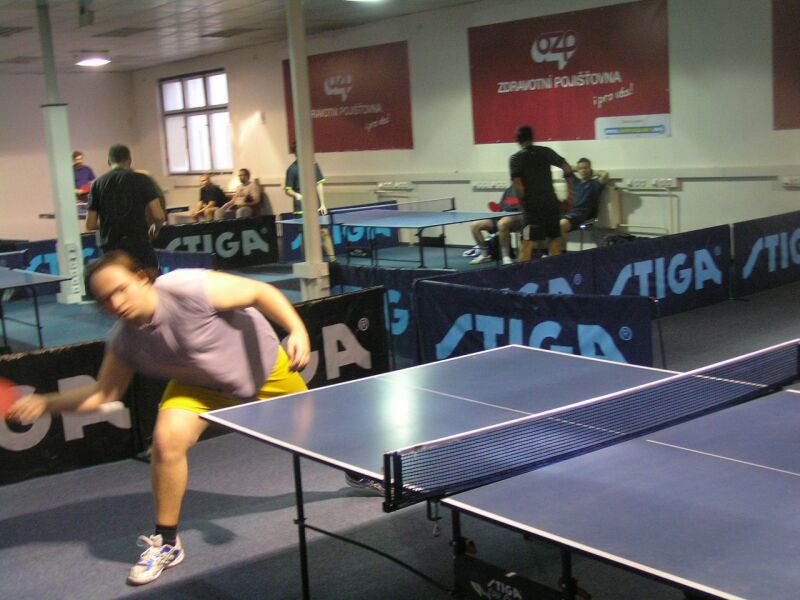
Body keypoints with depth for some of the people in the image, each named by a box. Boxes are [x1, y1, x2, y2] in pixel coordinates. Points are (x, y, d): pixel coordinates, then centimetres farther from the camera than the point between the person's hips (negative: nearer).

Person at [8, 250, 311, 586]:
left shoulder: (189, 288, -37)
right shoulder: (124, 342, -21)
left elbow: (260, 292, -28)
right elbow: (104, 394, -8)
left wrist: (297, 332, -38)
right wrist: (46, 403, -19)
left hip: (263, 364, -2)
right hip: (200, 386, 2)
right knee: (167, 439, -24)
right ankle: (166, 543, -4)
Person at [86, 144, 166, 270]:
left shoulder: (98, 184, 6)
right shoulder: (142, 179, -1)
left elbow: (90, 225, 5)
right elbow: (159, 216, -8)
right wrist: (156, 227, 14)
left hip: (110, 248, 3)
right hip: (139, 245, -3)